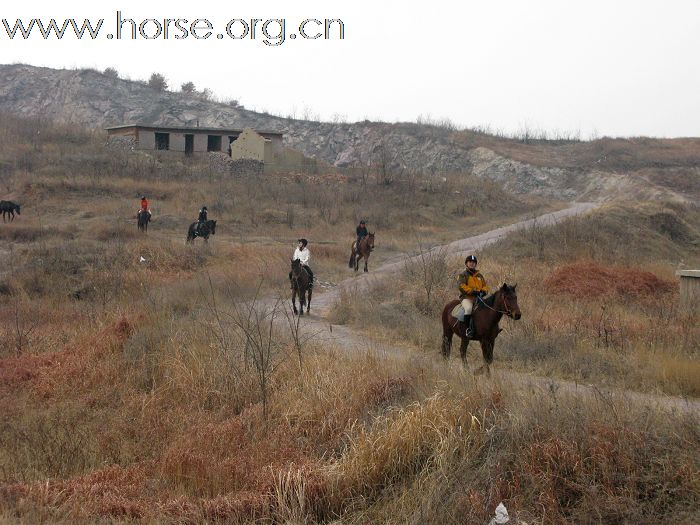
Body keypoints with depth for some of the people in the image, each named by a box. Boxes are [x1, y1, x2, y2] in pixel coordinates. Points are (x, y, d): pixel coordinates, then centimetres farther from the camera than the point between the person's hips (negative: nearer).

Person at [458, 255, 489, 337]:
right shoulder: (463, 275, 5)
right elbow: (462, 286, -10)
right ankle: (467, 328, -32)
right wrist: (472, 291, -21)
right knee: (468, 308, -35)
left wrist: (483, 291, -7)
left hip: (478, 298, 5)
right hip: (467, 297, -5)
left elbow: (485, 286, 18)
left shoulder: (479, 275, 21)